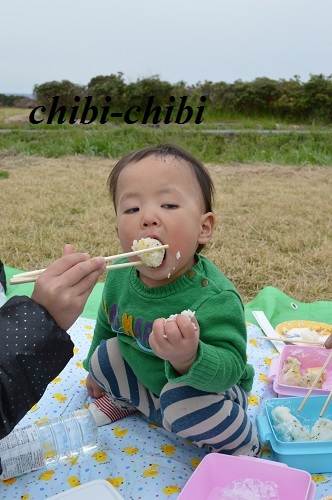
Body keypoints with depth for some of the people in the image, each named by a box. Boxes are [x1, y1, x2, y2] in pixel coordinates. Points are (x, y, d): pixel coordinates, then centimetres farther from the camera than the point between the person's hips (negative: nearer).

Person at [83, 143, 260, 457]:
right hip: (146, 373, 6)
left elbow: (229, 367, -37)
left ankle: (239, 445, -1)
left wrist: (189, 359, -60)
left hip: (208, 385, -5)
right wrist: (94, 372, 21)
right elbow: (107, 325, 5)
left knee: (185, 404, -33)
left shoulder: (215, 298, -35)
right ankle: (129, 399, 27)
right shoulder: (119, 278, -16)